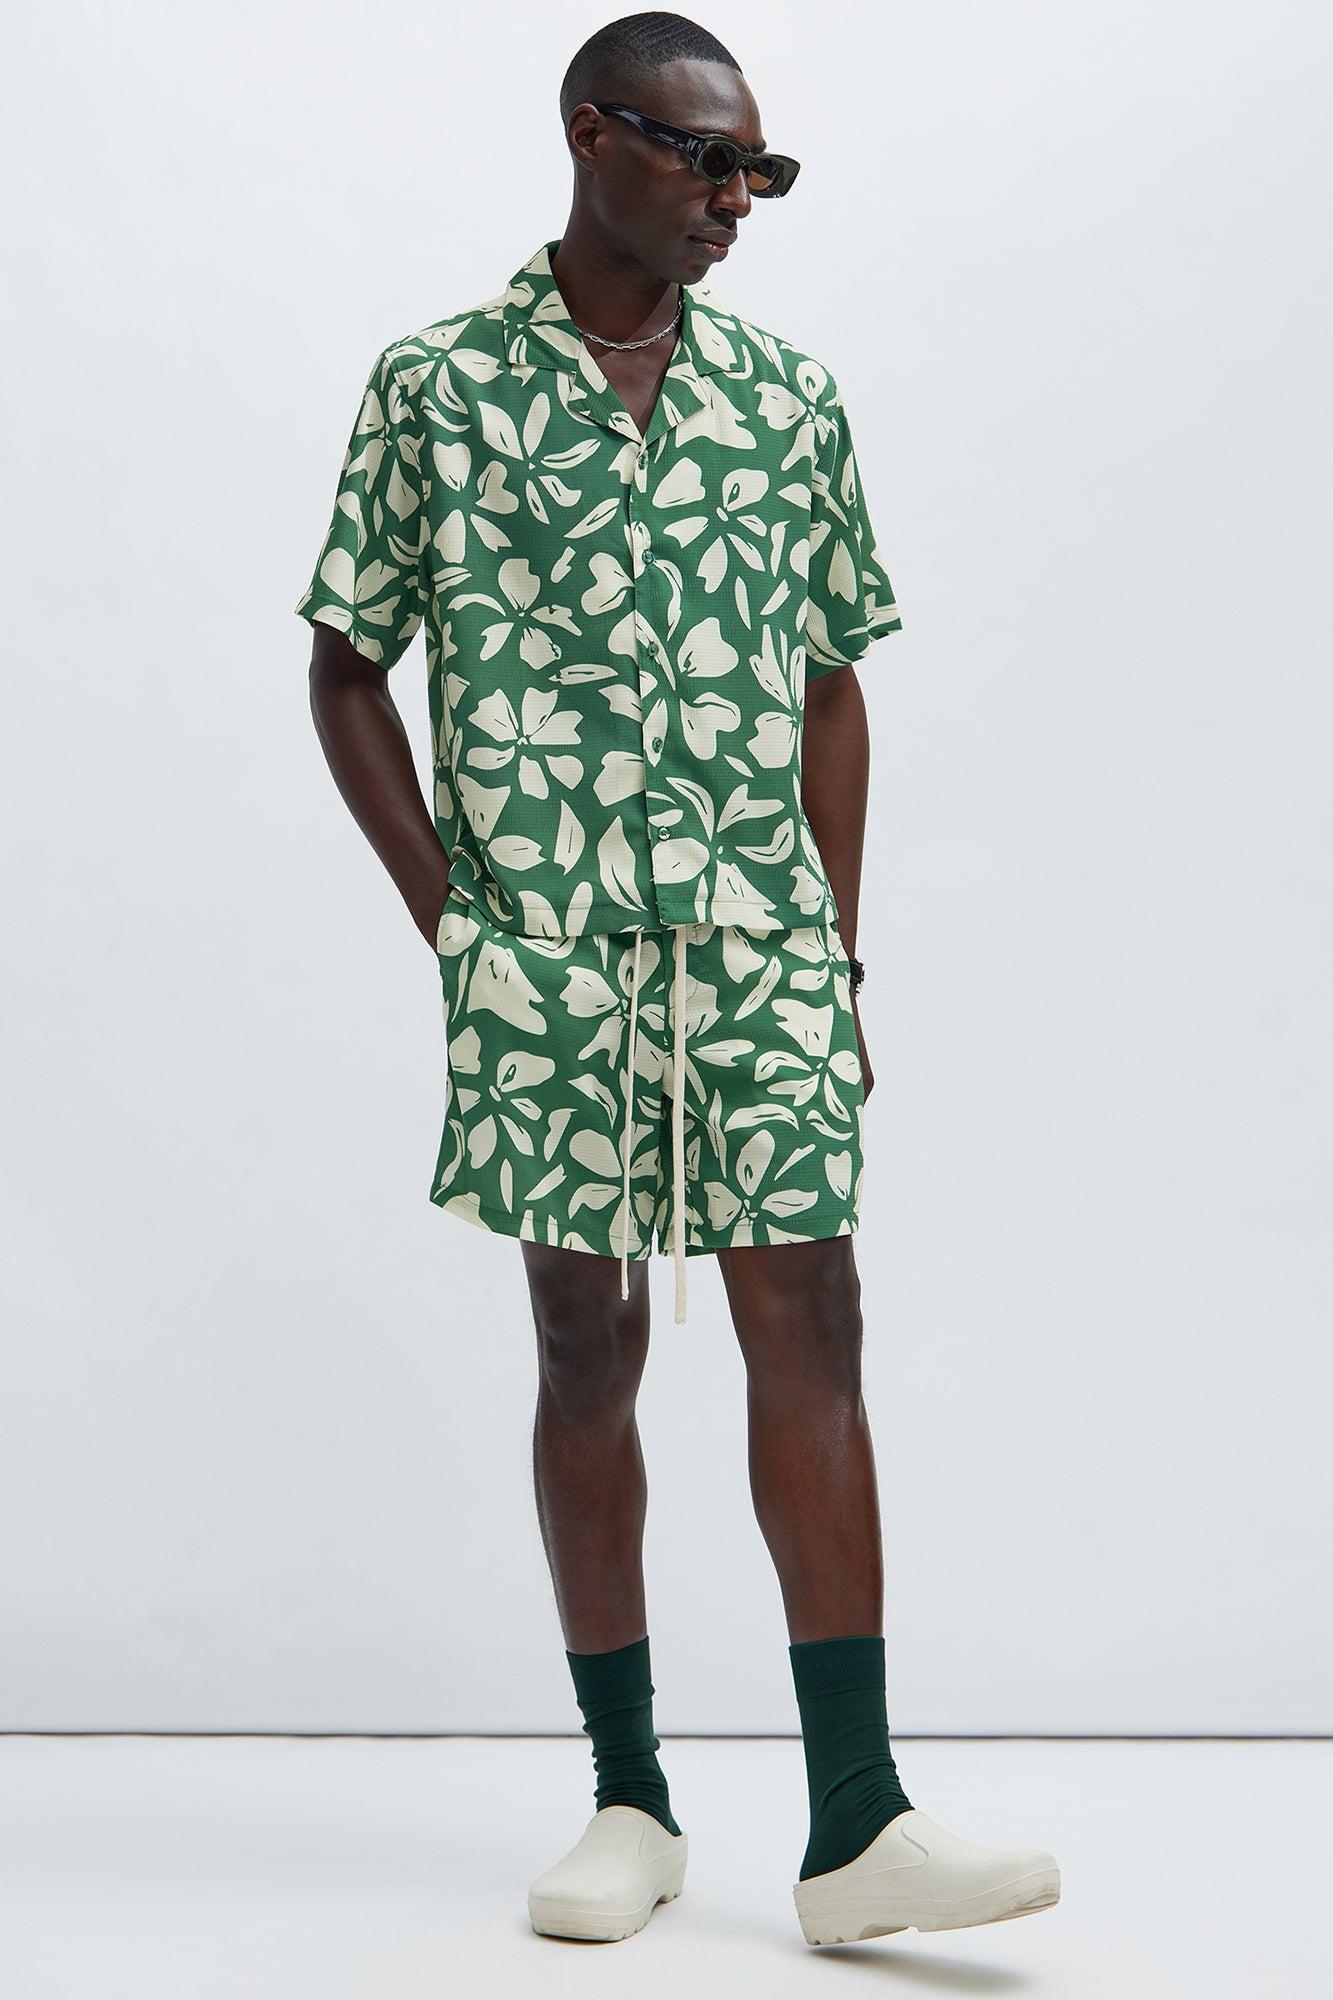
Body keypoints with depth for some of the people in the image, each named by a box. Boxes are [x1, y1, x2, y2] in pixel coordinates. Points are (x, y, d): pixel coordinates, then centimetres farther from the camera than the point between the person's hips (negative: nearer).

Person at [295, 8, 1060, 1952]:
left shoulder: (791, 396, 9)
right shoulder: (437, 385, 1)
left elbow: (832, 680, 13)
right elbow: (348, 667, 5)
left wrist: (835, 934, 6)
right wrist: (451, 913, -2)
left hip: (760, 947, 2)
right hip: (546, 956, -1)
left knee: (808, 1326, -5)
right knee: (589, 1346, 6)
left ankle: (857, 1825, -3)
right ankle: (632, 1800, 17)